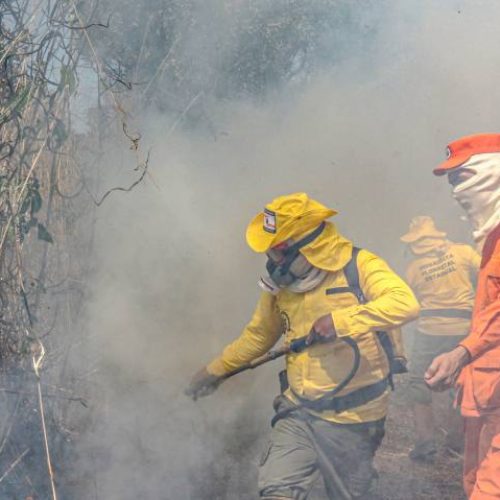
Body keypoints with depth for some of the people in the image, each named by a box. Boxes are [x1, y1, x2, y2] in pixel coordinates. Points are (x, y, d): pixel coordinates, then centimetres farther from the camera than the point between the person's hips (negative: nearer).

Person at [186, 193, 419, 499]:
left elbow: (405, 303, -30)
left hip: (352, 418, -4)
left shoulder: (358, 266, -13)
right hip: (299, 412, 4)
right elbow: (259, 334, 20)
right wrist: (217, 370, 23)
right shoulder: (281, 283, 4)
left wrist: (342, 320, -34)